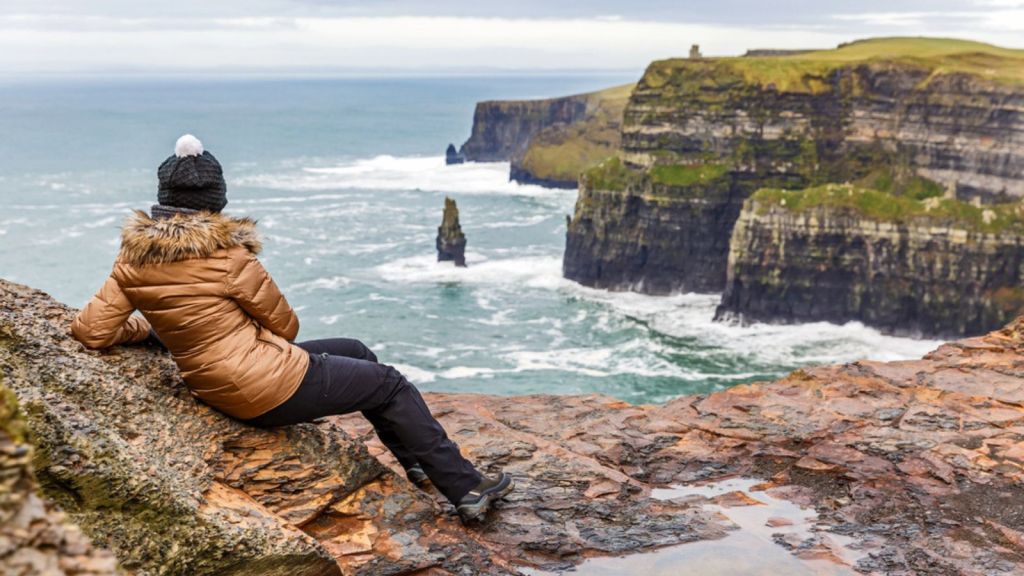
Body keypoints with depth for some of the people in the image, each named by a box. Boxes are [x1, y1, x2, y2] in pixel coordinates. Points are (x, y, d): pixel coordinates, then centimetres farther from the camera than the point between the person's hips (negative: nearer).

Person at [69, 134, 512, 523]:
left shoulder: (133, 259, -1)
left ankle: (413, 462, 35)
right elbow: (286, 325, -7)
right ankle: (466, 488, 14)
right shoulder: (226, 256, -19)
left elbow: (91, 330, -2)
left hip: (217, 392, 8)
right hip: (276, 389, -8)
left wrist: (150, 327, 14)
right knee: (392, 385, 10)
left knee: (355, 352, 26)